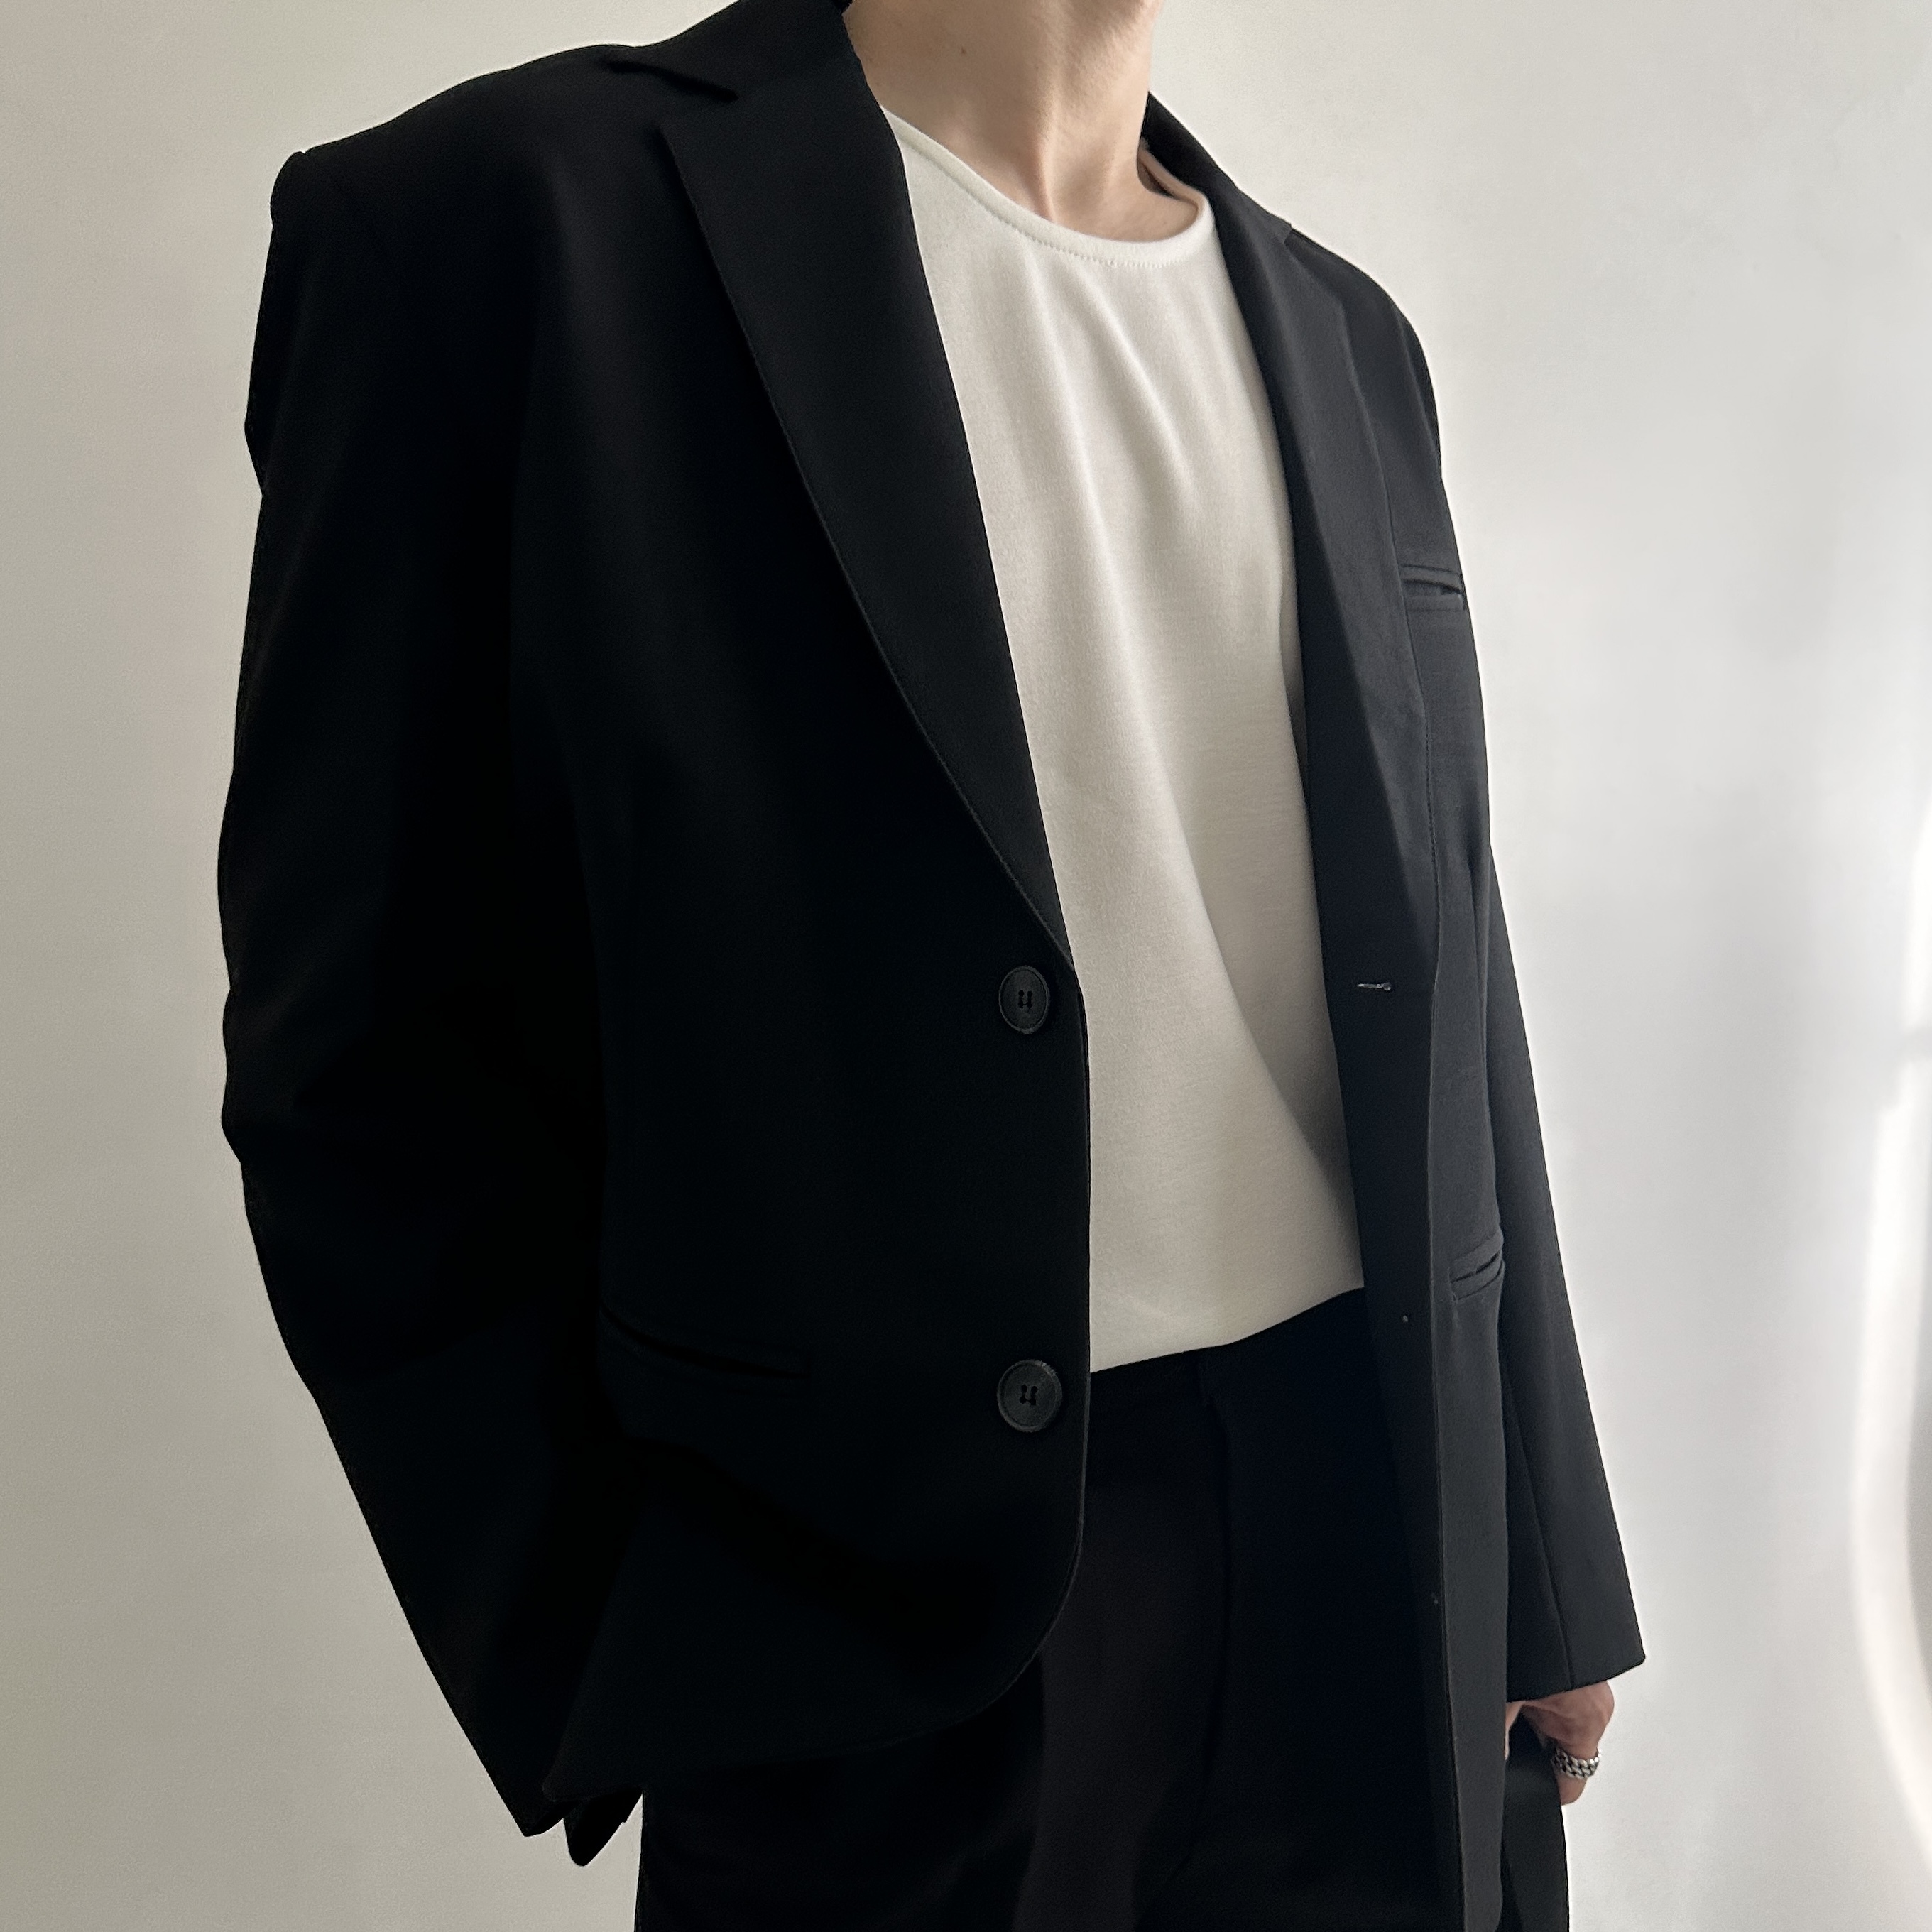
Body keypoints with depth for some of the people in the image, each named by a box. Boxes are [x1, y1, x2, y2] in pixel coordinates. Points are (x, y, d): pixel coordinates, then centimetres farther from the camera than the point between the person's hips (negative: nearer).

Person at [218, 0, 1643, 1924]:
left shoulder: (1343, 335, 10)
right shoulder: (505, 219, -8)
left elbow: (1446, 998, 9)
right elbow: (368, 1049, -9)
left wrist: (1541, 1584, 10)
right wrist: (623, 1672, -9)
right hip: (882, 1594, -4)